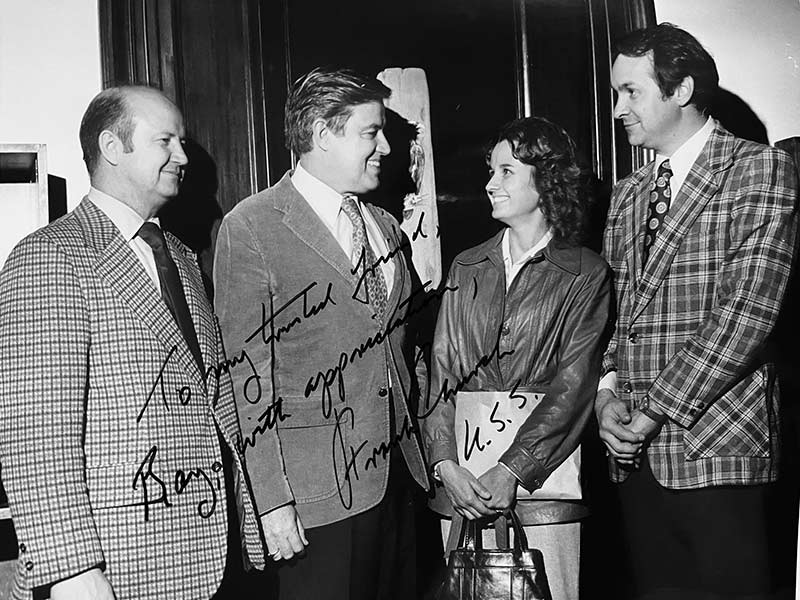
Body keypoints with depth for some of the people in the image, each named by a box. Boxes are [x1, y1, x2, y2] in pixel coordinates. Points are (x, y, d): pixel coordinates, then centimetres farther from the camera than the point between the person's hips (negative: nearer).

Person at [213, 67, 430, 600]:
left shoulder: (385, 226, 14)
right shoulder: (251, 227, -7)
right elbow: (248, 372, -11)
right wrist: (274, 499, -13)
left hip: (398, 473, 6)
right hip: (319, 488, -6)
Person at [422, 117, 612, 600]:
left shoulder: (586, 275, -1)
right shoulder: (467, 269, 11)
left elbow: (573, 385, -9)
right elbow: (441, 372, 4)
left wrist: (510, 472, -17)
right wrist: (446, 464, -10)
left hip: (542, 486, -3)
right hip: (461, 486, 3)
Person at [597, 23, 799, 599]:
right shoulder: (626, 195, 17)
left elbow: (748, 309, -14)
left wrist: (657, 409, -14)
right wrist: (608, 390, -2)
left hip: (718, 450, -5)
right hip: (636, 454, 6)